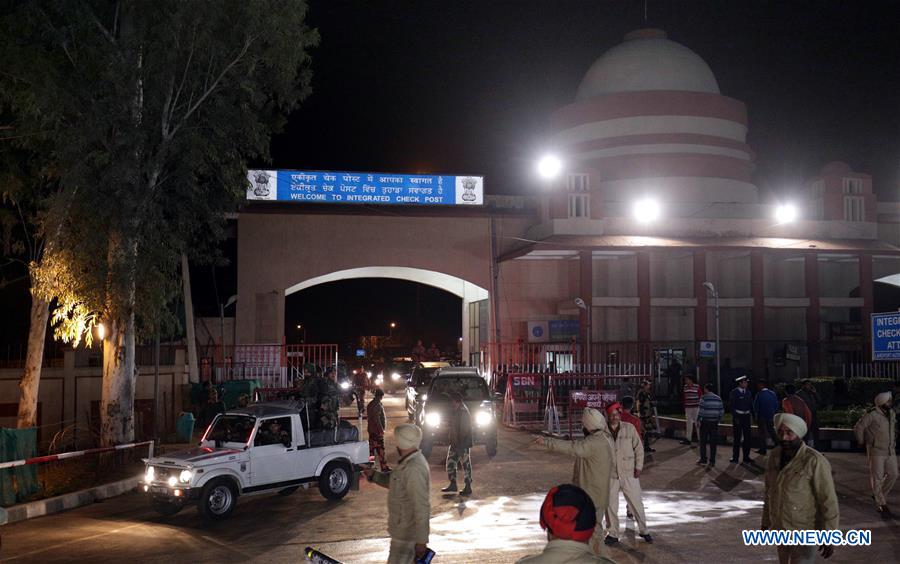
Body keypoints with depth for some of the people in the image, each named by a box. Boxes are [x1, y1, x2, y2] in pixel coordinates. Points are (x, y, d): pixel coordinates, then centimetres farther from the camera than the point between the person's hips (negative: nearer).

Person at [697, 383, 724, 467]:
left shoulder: (704, 397, -7)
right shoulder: (718, 398, 7)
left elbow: (701, 410, -13)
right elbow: (722, 411, 8)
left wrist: (698, 419, -5)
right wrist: (718, 419, 17)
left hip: (705, 422, -4)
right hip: (714, 423, 4)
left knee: (703, 441, 8)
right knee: (713, 443, 5)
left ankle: (703, 459, 9)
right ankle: (712, 462, 5)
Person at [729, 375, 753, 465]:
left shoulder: (748, 392, 7)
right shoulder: (734, 392, -8)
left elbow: (751, 405, 11)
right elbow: (732, 406, -11)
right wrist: (735, 417, -16)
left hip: (746, 416, 5)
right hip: (738, 416, -5)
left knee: (747, 437, 7)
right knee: (737, 437, 2)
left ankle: (746, 458, 17)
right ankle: (735, 458, 10)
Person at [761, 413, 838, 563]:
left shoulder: (814, 462, -22)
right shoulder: (775, 456, -2)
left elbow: (829, 501, -18)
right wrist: (765, 522, 16)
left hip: (804, 532, -6)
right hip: (781, 529, 7)